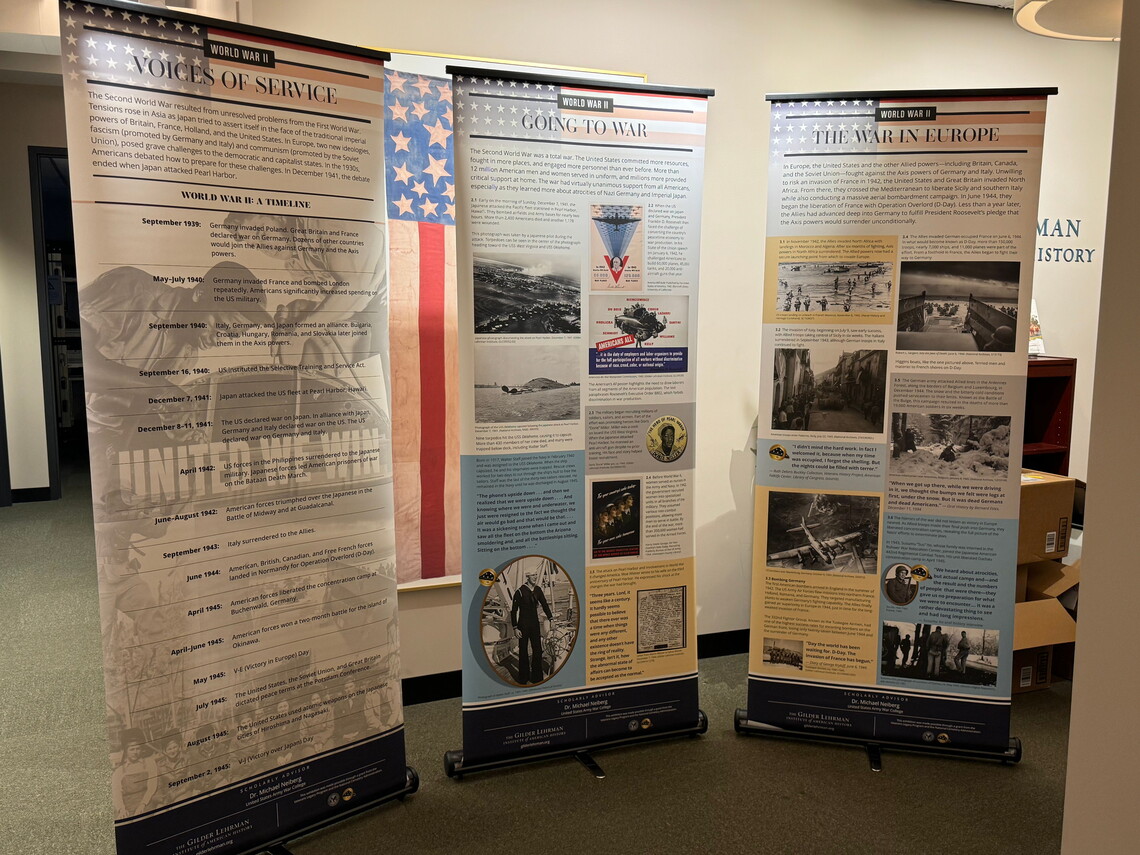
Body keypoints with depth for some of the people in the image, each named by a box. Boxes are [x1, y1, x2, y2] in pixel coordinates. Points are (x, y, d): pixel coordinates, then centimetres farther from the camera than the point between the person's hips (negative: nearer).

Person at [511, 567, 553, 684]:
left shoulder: (538, 590, 4)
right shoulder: (520, 591, -13)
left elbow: (545, 605, 13)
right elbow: (513, 611, -10)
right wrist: (515, 628, -12)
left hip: (535, 624, 5)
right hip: (523, 625, -5)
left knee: (538, 650, 7)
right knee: (523, 651, 3)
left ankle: (537, 678, 18)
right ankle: (523, 679, 14)